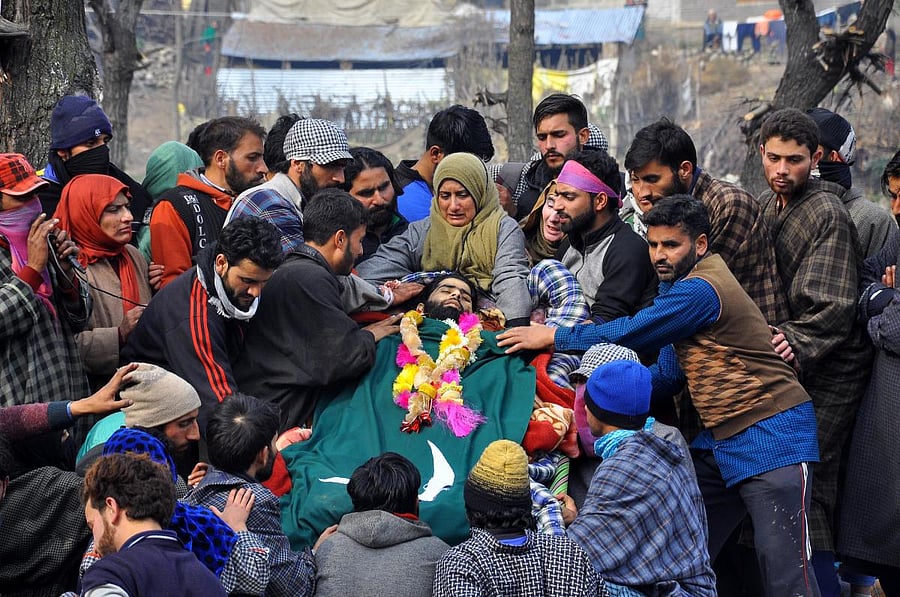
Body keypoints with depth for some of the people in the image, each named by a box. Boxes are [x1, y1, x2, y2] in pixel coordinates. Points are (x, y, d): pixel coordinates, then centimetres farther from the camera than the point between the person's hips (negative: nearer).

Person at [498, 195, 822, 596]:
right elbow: (669, 372, 17)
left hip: (772, 432, -10)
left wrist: (552, 336, -8)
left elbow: (630, 334, -17)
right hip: (723, 438, 10)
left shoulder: (700, 290, -18)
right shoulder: (680, 285, 13)